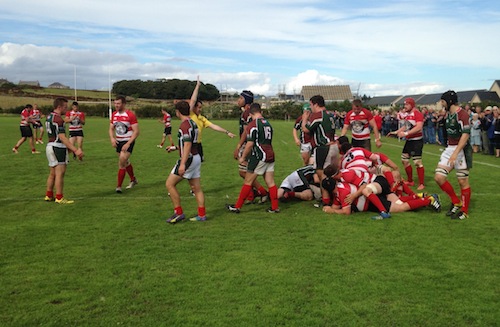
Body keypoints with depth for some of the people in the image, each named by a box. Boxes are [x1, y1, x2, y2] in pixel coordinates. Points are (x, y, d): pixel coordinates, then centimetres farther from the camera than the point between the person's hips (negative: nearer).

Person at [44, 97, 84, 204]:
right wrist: (75, 150, -30)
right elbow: (62, 138, -25)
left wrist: (68, 147, 21)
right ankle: (59, 198, -2)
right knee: (60, 173, -5)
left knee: (52, 173, 16)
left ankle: (49, 195, 22)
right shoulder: (58, 119, -17)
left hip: (50, 146, 10)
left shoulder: (49, 117, 13)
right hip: (58, 148, -10)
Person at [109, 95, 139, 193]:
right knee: (126, 162, 19)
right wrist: (112, 138, -7)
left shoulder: (130, 115, -15)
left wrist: (128, 144, -22)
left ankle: (118, 187, -6)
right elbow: (111, 128, 13)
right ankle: (133, 180, 39)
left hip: (128, 142, -7)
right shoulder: (114, 114, 5)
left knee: (121, 163, -14)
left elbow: (136, 131, -17)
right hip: (118, 142, 7)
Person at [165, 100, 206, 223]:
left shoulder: (185, 125, -16)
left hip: (189, 159, -9)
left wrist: (183, 164, -28)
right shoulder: (192, 123, 13)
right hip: (196, 158, 9)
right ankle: (202, 214, 13)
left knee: (169, 184, -1)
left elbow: (188, 145, -24)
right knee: (196, 188, 11)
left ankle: (179, 213, 1)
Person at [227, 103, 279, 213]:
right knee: (270, 183, 8)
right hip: (270, 156, 7)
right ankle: (275, 207, 8)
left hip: (259, 157, -7)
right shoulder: (268, 124, 13)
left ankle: (237, 207, 8)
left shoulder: (253, 124, -10)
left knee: (248, 182, 0)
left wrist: (243, 157, -4)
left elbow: (250, 143, -15)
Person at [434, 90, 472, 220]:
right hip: (449, 148, 8)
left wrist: (455, 153, -28)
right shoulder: (448, 114, 13)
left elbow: (465, 135, -22)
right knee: (439, 177, 1)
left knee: (463, 181, 1)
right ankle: (456, 202, 19)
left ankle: (464, 211, 16)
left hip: (461, 149, -8)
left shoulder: (462, 114, -14)